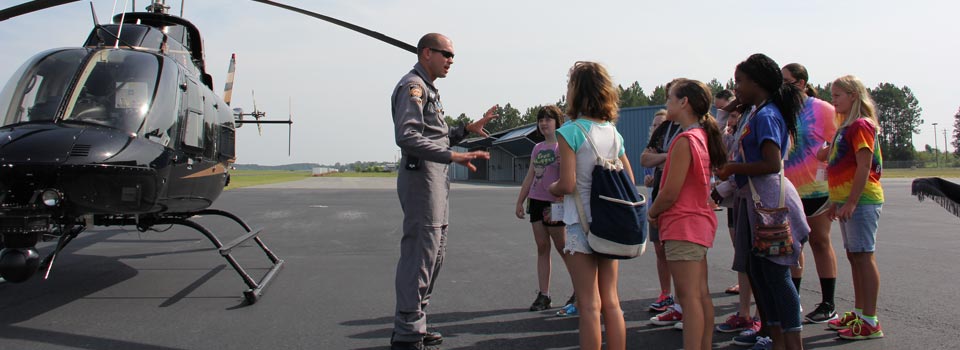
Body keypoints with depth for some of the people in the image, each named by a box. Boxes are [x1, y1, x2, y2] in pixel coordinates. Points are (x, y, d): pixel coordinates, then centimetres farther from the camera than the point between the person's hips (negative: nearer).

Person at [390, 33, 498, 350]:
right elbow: (407, 136, -24)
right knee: (418, 256, -9)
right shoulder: (413, 86, -10)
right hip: (421, 178, -11)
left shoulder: (428, 89, 23)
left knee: (434, 255, 14)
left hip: (436, 181, 11)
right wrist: (453, 156, -28)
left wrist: (466, 129, 15)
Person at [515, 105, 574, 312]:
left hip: (554, 203, -7)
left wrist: (558, 205, -20)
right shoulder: (537, 148, 14)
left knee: (562, 248, 0)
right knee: (542, 247, 6)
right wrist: (520, 201, 14)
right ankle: (543, 295, 8)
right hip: (536, 201, 7)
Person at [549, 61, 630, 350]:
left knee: (589, 305, 0)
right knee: (611, 302, 13)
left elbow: (567, 184, -17)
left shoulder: (570, 131, -11)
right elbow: (629, 181, 10)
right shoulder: (614, 133, 8)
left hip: (581, 225, -6)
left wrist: (552, 188, 3)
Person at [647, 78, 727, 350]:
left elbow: (671, 192, -18)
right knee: (701, 294, 13)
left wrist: (652, 213, -2)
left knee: (689, 297, -8)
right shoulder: (703, 136, 11)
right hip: (700, 220, 10)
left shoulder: (684, 141, -17)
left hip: (683, 225, -10)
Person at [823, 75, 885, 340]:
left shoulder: (861, 125, -12)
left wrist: (851, 202, -22)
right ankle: (858, 313, 22)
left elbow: (864, 166, -19)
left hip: (861, 200, -10)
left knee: (864, 257, -7)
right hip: (848, 200, 10)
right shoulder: (846, 127, 17)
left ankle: (870, 321, -4)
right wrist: (836, 201, 20)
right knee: (854, 257, 13)